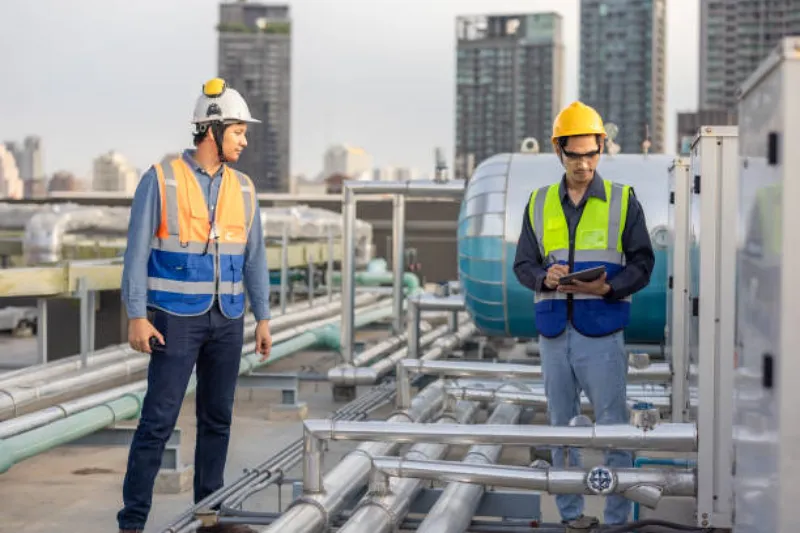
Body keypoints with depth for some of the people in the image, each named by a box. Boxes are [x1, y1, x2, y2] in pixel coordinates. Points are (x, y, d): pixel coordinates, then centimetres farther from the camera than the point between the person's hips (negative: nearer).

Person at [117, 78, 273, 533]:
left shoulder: (243, 188, 6)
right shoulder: (161, 179, -9)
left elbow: (254, 257, 9)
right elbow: (138, 251, -9)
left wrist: (263, 318, 7)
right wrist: (136, 316, -14)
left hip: (227, 320, 5)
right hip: (176, 318, -5)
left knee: (218, 418, 9)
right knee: (159, 418, -7)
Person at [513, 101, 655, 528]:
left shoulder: (622, 200, 3)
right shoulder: (539, 204, 10)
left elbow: (642, 263, 1)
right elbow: (523, 264, 10)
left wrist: (608, 287, -17)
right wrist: (545, 278, -12)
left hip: (602, 331, -3)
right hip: (553, 332, 3)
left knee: (613, 427, -2)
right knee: (562, 425, 11)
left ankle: (618, 517, 6)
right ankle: (570, 511, 21)